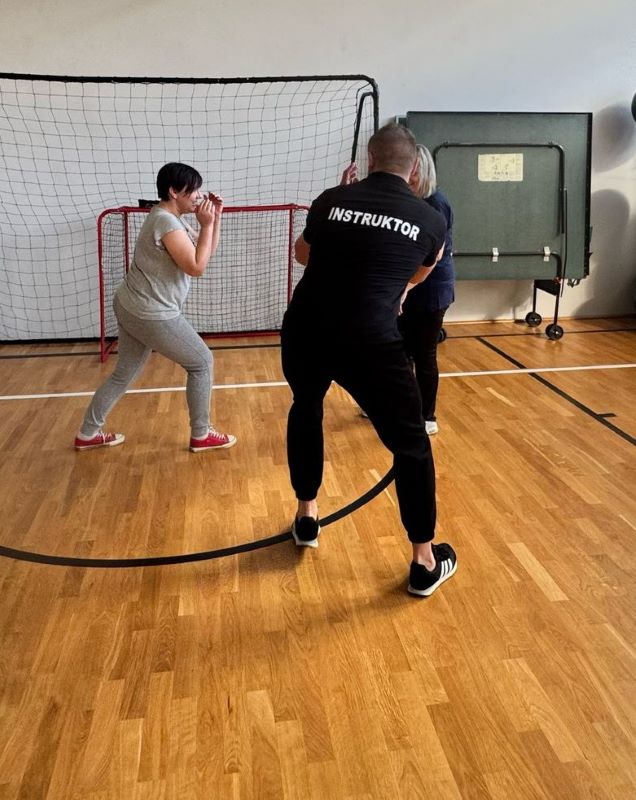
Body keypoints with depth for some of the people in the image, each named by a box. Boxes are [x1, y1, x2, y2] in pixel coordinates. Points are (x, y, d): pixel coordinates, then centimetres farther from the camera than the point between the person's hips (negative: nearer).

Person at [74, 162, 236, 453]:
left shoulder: (171, 218, 12)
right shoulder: (166, 222, -20)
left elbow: (205, 253, 15)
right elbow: (197, 267, -21)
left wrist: (216, 218, 5)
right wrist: (207, 224, -17)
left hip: (132, 308, 10)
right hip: (152, 315, -10)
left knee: (124, 374, 18)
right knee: (201, 363, 4)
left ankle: (88, 434, 27)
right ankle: (201, 435, 14)